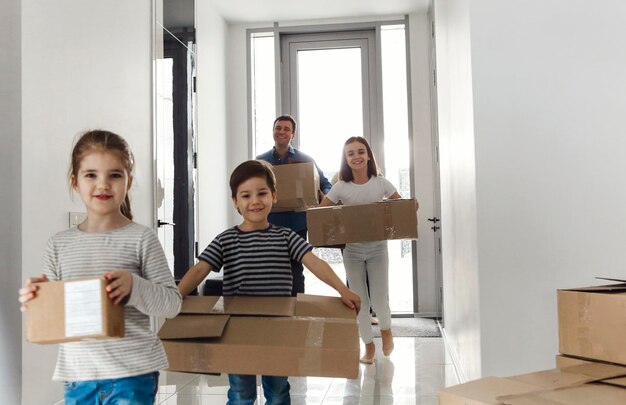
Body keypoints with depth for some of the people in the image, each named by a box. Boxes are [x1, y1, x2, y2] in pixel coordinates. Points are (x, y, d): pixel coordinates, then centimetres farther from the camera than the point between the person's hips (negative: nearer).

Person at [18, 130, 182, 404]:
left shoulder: (141, 238, -7)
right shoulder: (59, 244, 5)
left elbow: (173, 303, -7)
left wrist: (133, 285, -23)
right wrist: (34, 300, -11)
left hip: (132, 373, -3)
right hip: (77, 374, 4)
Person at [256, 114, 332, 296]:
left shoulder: (305, 160, 3)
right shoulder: (260, 161, 7)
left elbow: (326, 185, 6)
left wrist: (323, 197, -16)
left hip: (296, 224, -1)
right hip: (268, 224, 2)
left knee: (295, 271, 5)